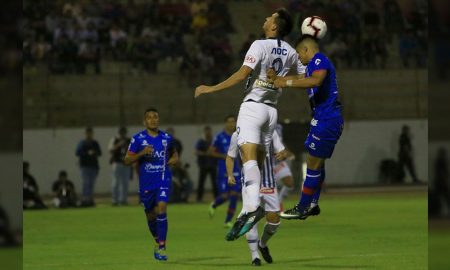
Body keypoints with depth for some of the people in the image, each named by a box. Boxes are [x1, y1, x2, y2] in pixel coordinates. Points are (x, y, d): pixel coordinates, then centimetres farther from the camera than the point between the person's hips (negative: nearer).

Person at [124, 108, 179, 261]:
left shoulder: (167, 138, 3)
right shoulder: (138, 139, -3)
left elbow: (173, 152, 23)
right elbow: (127, 161, -4)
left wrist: (174, 158, -1)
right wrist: (141, 153, -20)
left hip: (163, 180, 0)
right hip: (146, 183, 0)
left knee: (161, 209, -19)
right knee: (151, 215, 11)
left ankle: (161, 248, -17)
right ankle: (157, 240, 40)